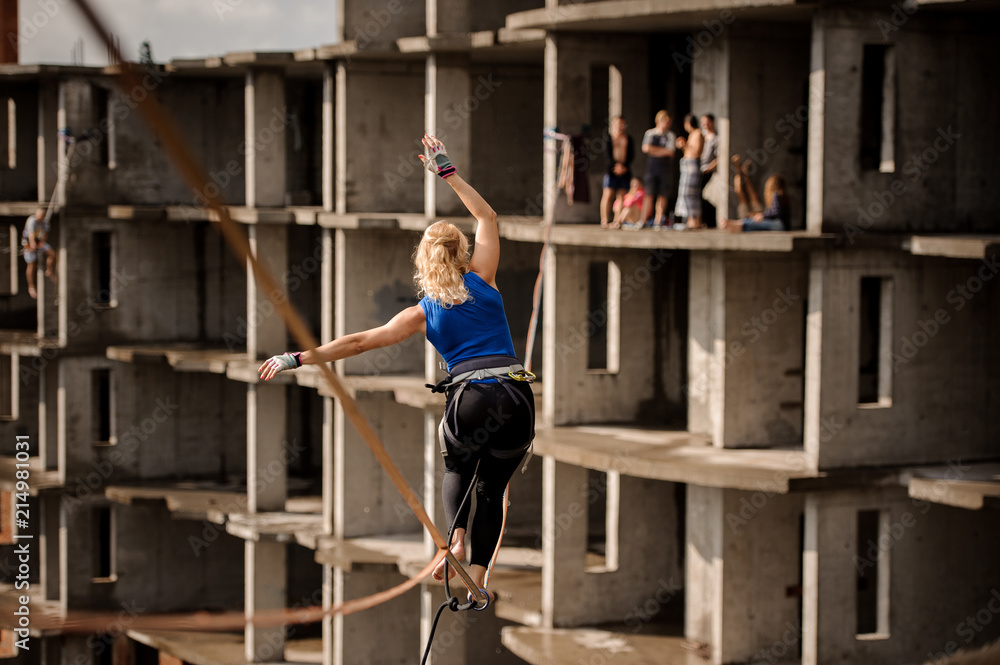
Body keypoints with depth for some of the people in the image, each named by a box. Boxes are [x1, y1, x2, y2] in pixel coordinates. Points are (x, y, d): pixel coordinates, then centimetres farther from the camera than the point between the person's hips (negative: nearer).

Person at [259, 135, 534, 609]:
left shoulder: (422, 313, 8)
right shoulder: (480, 281, 9)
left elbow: (359, 343, 5)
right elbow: (487, 217, 21)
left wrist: (299, 359, 9)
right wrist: (446, 172, 24)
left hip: (471, 396, -1)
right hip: (518, 397, 1)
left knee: (457, 470, 29)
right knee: (492, 488, 17)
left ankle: (456, 536, 3)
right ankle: (477, 580, 7)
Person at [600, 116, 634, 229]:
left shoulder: (628, 138, 14)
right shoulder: (608, 137, 3)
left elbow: (631, 155, 8)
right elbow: (607, 154, -5)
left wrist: (625, 167, -7)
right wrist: (616, 165, -17)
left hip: (625, 170, 4)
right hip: (611, 169, -4)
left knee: (621, 196, 0)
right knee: (608, 195, -9)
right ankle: (605, 221, -10)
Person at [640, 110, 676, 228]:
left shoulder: (670, 136, 3)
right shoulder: (649, 133, 8)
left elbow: (670, 152, -7)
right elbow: (645, 148, -4)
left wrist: (653, 149, -6)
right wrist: (662, 150, -7)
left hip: (666, 167, 0)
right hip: (652, 166, 0)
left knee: (663, 195, -1)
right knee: (649, 194, -6)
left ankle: (658, 221, 6)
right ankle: (643, 220, -3)